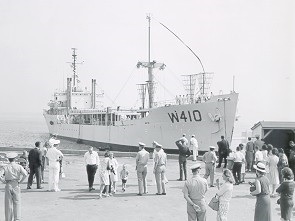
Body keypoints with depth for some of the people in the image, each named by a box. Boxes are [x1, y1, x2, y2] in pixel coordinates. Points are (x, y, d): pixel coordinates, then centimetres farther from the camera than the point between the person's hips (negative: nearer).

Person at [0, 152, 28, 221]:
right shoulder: (18, 166, -2)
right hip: (16, 185, -1)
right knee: (17, 202, 4)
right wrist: (20, 181, -4)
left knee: (8, 203, 8)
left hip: (8, 185, 1)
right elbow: (25, 174, -15)